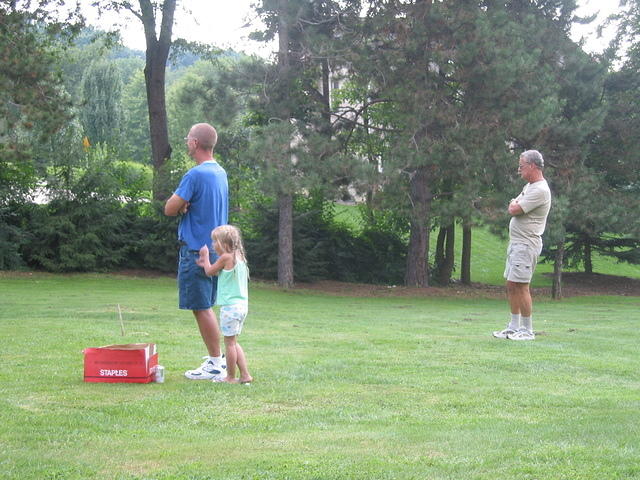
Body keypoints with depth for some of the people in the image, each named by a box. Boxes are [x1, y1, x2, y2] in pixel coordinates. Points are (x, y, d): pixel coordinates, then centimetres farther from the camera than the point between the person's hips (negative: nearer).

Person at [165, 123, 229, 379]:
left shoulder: (195, 175, -18)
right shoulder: (220, 173, 11)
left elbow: (170, 209, -16)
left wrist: (179, 203, 4)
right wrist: (185, 206, 0)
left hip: (196, 250, -9)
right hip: (215, 248, 9)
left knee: (201, 307, -3)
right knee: (206, 306, 18)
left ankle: (215, 365, 0)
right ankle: (217, 358, 23)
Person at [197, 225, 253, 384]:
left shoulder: (226, 257, -11)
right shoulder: (239, 257, 13)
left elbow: (210, 271, 2)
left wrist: (206, 256, 17)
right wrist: (206, 264, 27)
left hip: (230, 306, -9)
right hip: (242, 305, 9)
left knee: (229, 342, -1)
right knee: (233, 342, 16)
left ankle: (231, 377, 4)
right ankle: (245, 375, 13)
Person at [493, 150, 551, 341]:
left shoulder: (540, 191, -16)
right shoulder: (529, 186, 18)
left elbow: (513, 210, -18)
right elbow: (514, 205, 22)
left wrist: (514, 204, 3)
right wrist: (515, 204, 1)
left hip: (527, 244, -10)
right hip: (516, 242, 10)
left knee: (521, 286, -11)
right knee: (511, 286, 11)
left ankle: (527, 330, -6)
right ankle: (514, 327, 17)